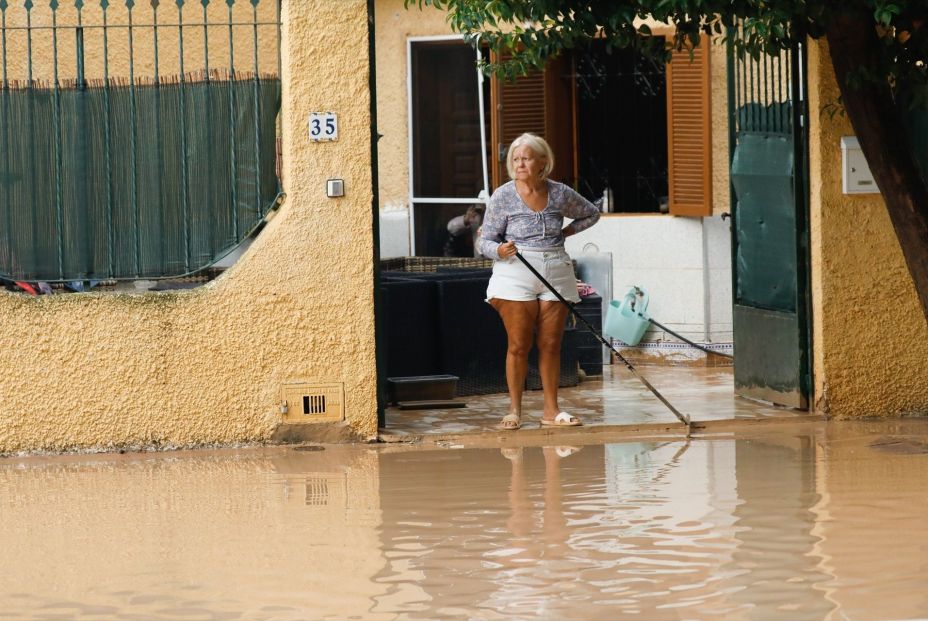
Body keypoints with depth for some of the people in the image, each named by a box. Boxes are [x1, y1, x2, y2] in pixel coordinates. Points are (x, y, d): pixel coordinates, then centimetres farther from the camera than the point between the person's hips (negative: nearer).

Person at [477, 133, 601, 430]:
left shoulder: (560, 194, 4)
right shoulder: (503, 196, -3)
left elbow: (591, 214, 23)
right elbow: (486, 241, -2)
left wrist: (566, 232, 8)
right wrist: (500, 251, -23)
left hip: (556, 272, 3)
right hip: (517, 274, -2)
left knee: (551, 344, 4)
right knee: (518, 345, -3)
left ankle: (551, 409, 12)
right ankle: (514, 410, 5)